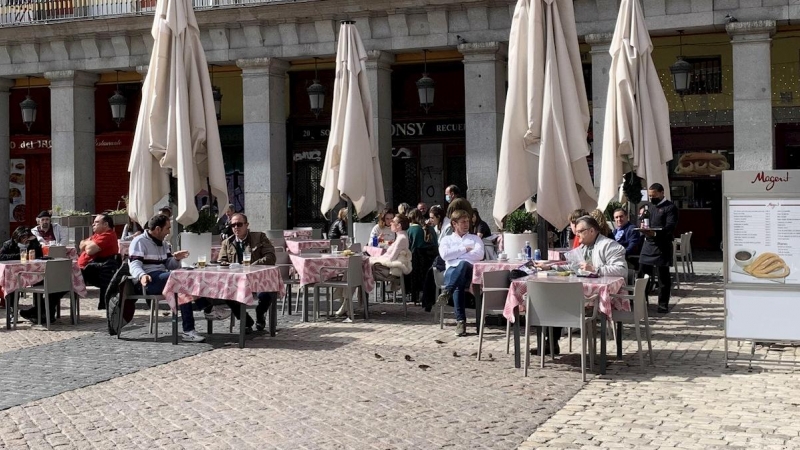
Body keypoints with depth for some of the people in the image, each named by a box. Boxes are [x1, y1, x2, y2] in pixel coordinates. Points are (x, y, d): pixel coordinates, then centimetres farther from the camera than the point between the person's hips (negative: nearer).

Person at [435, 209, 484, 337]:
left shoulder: (475, 239, 27)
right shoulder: (446, 239, 26)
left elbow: (479, 255, 5)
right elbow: (444, 254, 3)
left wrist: (456, 254, 2)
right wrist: (464, 249, 4)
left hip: (470, 271, 0)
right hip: (452, 271, 0)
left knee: (463, 264, -40)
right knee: (458, 285, -38)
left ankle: (446, 293, -53)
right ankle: (460, 320, -45)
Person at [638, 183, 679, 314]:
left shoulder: (670, 207, -6)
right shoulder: (650, 207, 20)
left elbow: (670, 226, -18)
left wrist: (655, 233, -32)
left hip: (662, 247, -7)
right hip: (648, 245, 7)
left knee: (664, 277, 2)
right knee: (642, 275, 7)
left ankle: (663, 305, 9)